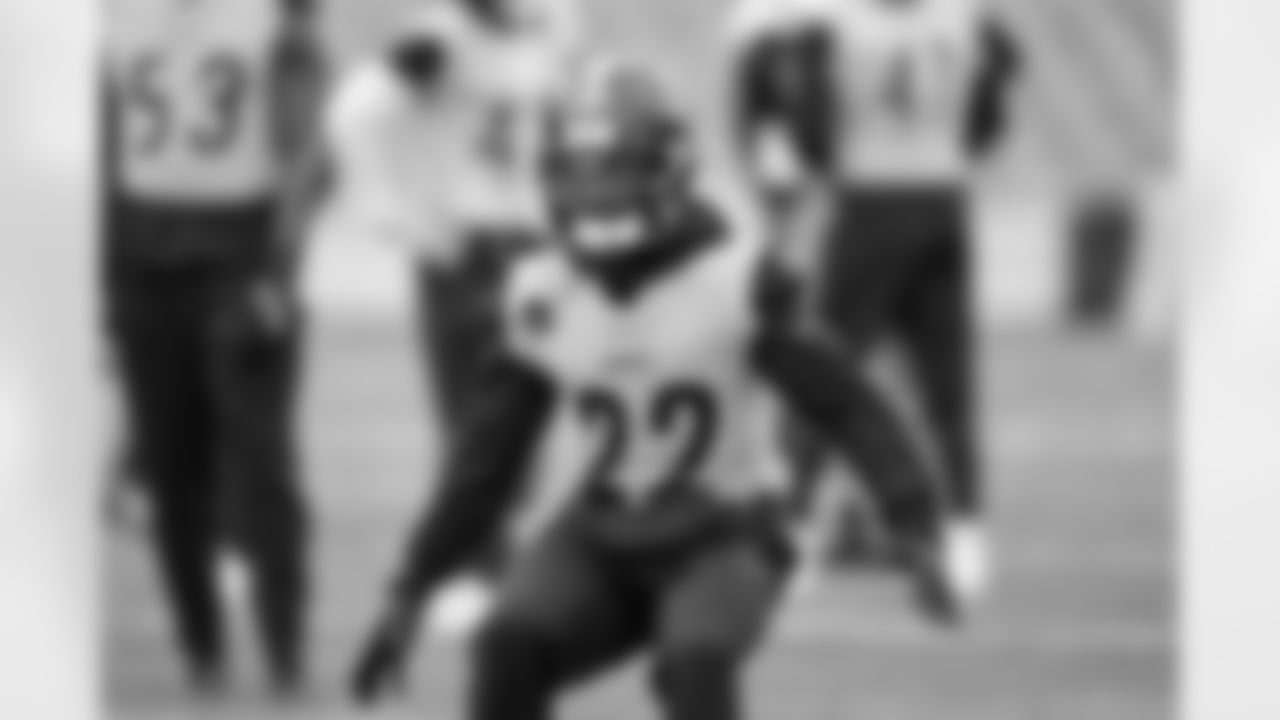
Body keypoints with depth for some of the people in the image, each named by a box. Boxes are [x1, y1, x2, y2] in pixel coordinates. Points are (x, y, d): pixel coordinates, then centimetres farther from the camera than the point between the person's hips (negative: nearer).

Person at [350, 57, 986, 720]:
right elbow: (487, 460, 4)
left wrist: (920, 528, -24)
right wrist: (409, 596, 2)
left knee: (695, 667, -33)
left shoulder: (736, 282, -13)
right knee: (507, 653, -25)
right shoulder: (543, 298, -3)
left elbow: (845, 405, -13)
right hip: (599, 540, 3)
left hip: (720, 537, -3)